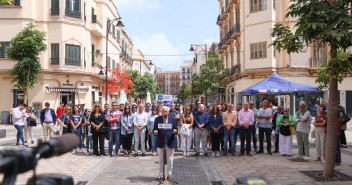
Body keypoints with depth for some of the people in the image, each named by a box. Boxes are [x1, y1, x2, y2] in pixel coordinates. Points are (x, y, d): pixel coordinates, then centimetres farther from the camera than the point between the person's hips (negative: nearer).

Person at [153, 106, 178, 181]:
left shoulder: (173, 119, 3)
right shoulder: (157, 119, 3)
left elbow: (176, 130, 4)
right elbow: (154, 129, 3)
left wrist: (175, 132, -19)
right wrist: (155, 132, -20)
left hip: (170, 142, 0)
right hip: (160, 143, 0)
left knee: (170, 160, 7)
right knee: (160, 160, 10)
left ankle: (169, 175, 21)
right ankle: (160, 175, 20)